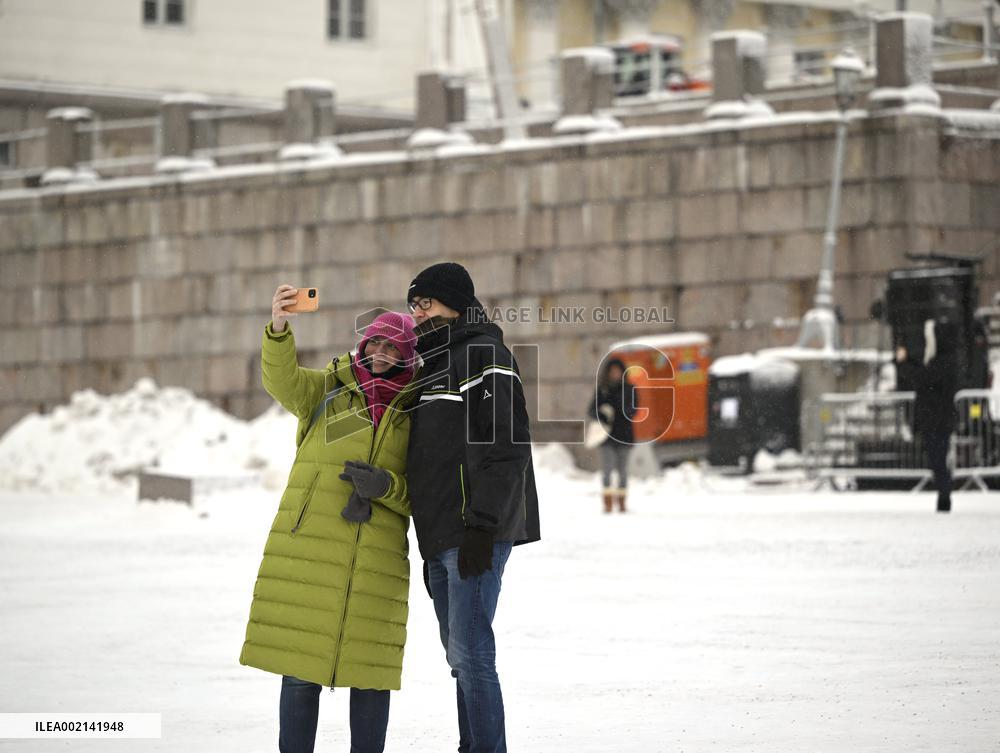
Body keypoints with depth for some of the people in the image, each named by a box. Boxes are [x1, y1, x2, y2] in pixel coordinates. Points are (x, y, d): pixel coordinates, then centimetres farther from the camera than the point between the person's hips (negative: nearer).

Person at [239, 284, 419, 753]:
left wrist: (385, 485, -13)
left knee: (369, 671, 2)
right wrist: (278, 329, -30)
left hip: (376, 562, 1)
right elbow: (282, 380, -12)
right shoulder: (327, 389, 8)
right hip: (308, 551, -1)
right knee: (301, 668, -2)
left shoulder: (414, 414, 10)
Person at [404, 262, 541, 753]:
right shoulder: (432, 365, 23)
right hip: (442, 537, 9)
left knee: (470, 651, -13)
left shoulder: (483, 354, -6)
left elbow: (506, 442, -16)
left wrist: (483, 526, -22)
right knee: (460, 655, 11)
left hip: (476, 532, -9)